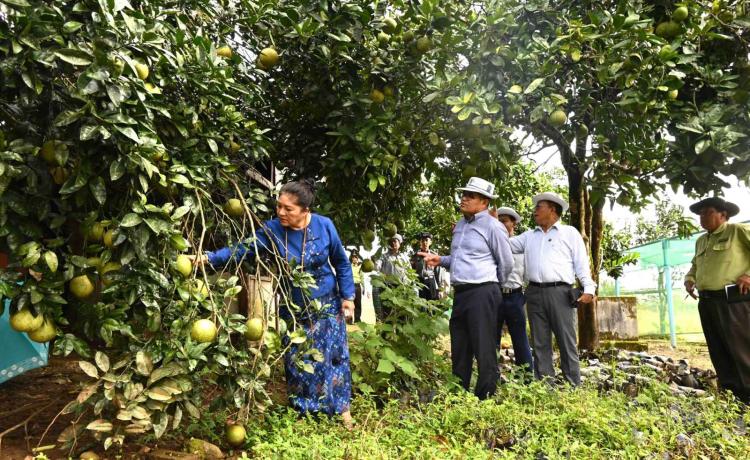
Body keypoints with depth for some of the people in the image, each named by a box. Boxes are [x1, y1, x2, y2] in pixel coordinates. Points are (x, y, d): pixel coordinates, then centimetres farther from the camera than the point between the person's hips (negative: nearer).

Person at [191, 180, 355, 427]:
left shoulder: (324, 226, -15)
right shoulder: (271, 230, -14)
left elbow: (341, 262, -3)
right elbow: (241, 249, -22)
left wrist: (347, 297, -3)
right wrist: (210, 257, -38)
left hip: (327, 306, -1)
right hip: (293, 310, 1)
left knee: (332, 356, 8)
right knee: (297, 360, 9)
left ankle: (341, 406, 29)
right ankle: (302, 409, 29)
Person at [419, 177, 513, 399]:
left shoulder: (492, 226, -8)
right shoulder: (460, 225, 16)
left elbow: (506, 263, -2)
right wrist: (440, 260, 9)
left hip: (482, 293, -8)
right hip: (460, 293, 8)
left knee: (484, 350, -2)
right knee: (459, 350, 14)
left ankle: (486, 396, 7)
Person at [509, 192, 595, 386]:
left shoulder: (569, 232, 8)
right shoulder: (529, 236, 20)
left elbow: (582, 262, 1)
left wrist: (589, 288, -9)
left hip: (560, 292, -4)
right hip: (535, 293, 4)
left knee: (567, 341, -2)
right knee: (540, 344, 6)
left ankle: (574, 386, 4)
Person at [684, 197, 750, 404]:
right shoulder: (701, 241, 20)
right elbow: (695, 266, 32)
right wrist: (689, 279, 13)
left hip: (733, 301, -8)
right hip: (707, 302, 8)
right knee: (718, 351, 10)